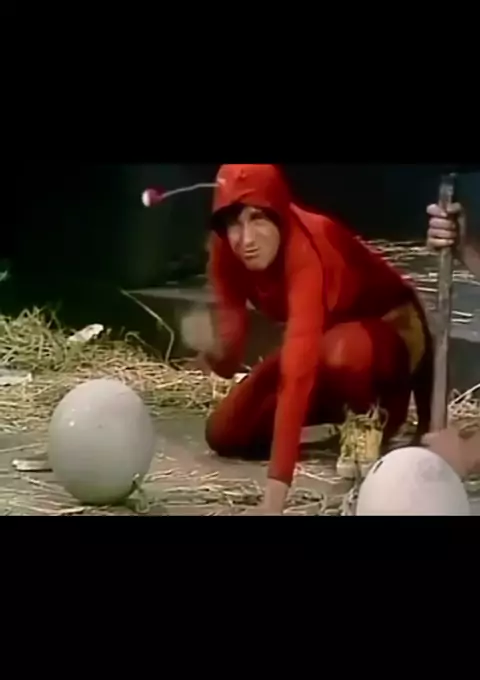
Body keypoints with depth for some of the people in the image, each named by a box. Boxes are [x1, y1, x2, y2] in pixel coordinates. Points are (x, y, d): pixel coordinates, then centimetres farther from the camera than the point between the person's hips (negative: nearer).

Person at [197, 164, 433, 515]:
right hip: (324, 340, 7)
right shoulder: (227, 248, -18)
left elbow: (298, 370, -50)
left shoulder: (307, 248, -40)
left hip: (388, 329, -7)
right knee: (225, 434, -2)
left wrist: (276, 491, -57)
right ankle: (340, 407, 19)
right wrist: (218, 353, -42)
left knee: (339, 352, -43)